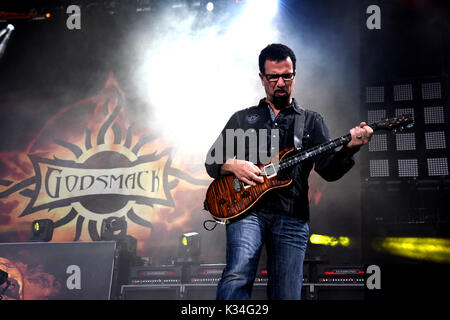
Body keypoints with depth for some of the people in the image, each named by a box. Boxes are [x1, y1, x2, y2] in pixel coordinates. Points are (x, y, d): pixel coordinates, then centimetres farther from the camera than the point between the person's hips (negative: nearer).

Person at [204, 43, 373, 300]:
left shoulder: (312, 121, 18)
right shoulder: (242, 119, 20)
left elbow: (329, 170, 4)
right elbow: (212, 161, 18)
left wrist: (350, 148, -18)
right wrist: (233, 165, -5)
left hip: (292, 218, 1)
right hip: (247, 210, -1)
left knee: (287, 295, -4)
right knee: (238, 276, -27)